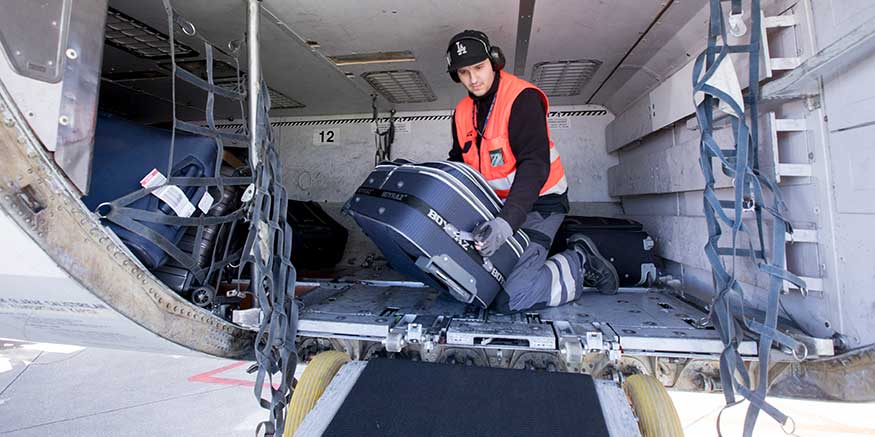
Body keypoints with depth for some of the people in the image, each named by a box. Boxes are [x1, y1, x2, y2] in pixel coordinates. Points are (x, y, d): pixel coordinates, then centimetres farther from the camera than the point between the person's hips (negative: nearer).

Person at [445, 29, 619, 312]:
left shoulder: (523, 98, -16)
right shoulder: (463, 112, 7)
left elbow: (535, 165, -26)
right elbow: (458, 163, 14)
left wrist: (508, 221, -39)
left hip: (537, 203, -8)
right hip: (495, 204, 8)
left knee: (509, 299, -19)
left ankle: (580, 262, 6)